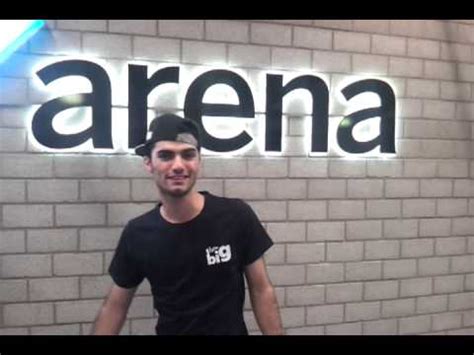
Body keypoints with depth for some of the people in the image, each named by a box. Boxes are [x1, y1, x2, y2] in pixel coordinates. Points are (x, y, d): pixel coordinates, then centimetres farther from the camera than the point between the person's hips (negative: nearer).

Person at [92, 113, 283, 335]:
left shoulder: (237, 216, -17)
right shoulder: (137, 234, -11)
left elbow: (261, 290, -9)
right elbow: (115, 306, -1)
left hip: (232, 330, -1)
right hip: (169, 330, 1)